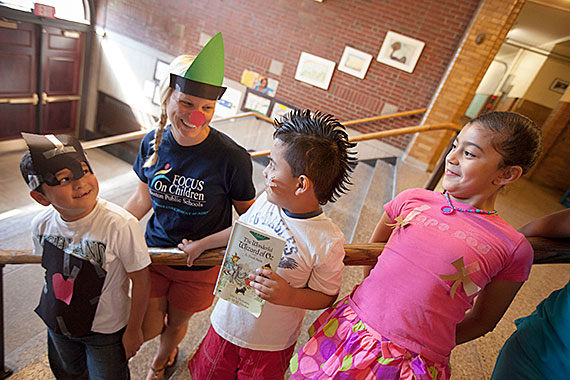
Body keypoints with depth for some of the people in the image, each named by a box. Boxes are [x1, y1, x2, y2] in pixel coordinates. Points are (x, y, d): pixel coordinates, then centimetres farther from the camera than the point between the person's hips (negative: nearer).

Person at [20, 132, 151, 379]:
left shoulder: (121, 225, -33)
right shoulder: (41, 225, -15)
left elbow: (141, 279, -22)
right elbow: (51, 270, 4)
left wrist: (133, 329, -12)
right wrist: (53, 310, 15)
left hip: (106, 330, -5)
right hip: (57, 324, 5)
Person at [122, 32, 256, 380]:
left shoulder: (232, 158, -25)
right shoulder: (153, 143, -11)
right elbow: (143, 199, 3)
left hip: (200, 265, -2)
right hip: (154, 251, 3)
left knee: (176, 324, 21)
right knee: (149, 328, 12)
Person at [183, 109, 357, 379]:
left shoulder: (328, 242, -28)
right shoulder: (266, 201, -13)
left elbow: (326, 296, -14)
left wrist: (289, 296, -31)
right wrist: (200, 245, 17)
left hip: (271, 344, -4)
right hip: (227, 324, 5)